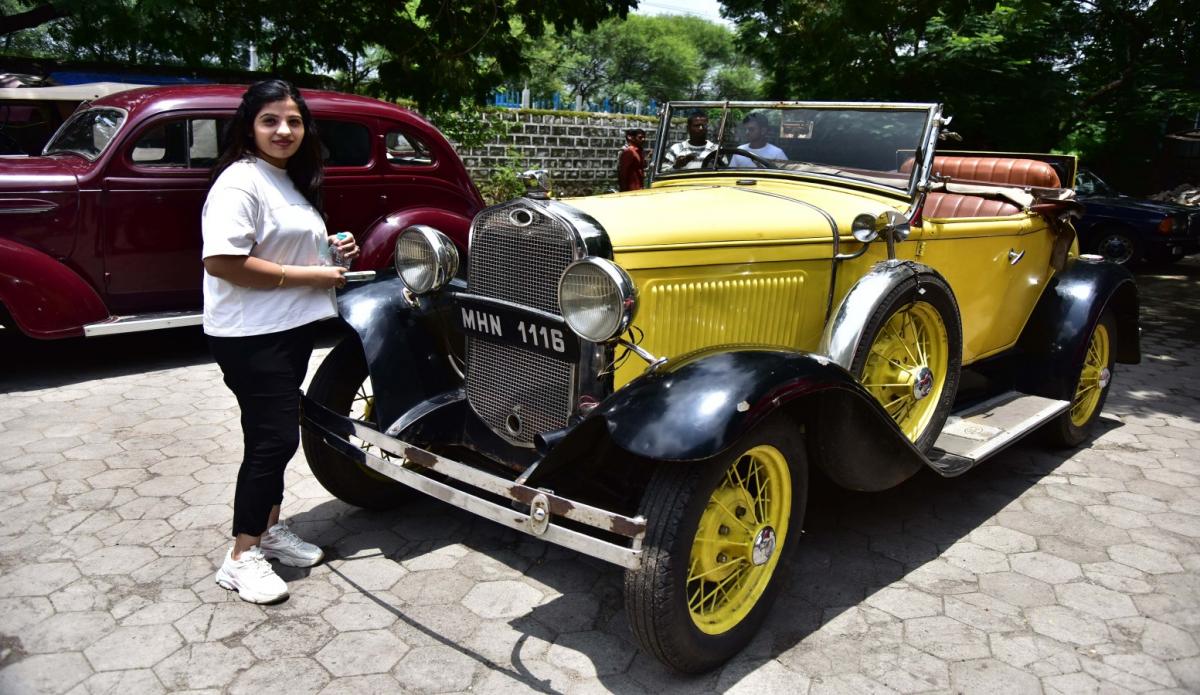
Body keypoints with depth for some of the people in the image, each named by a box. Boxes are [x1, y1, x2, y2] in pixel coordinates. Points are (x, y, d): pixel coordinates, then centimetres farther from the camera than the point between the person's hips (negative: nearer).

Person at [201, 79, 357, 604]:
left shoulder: (290, 180, 14)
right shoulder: (240, 181, -16)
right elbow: (221, 261, -26)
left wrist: (328, 248, 8)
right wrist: (306, 275, -21)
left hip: (291, 328, 9)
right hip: (250, 337, -9)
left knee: (277, 436, 17)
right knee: (275, 438, -6)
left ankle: (268, 529, 32)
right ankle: (241, 559, 7)